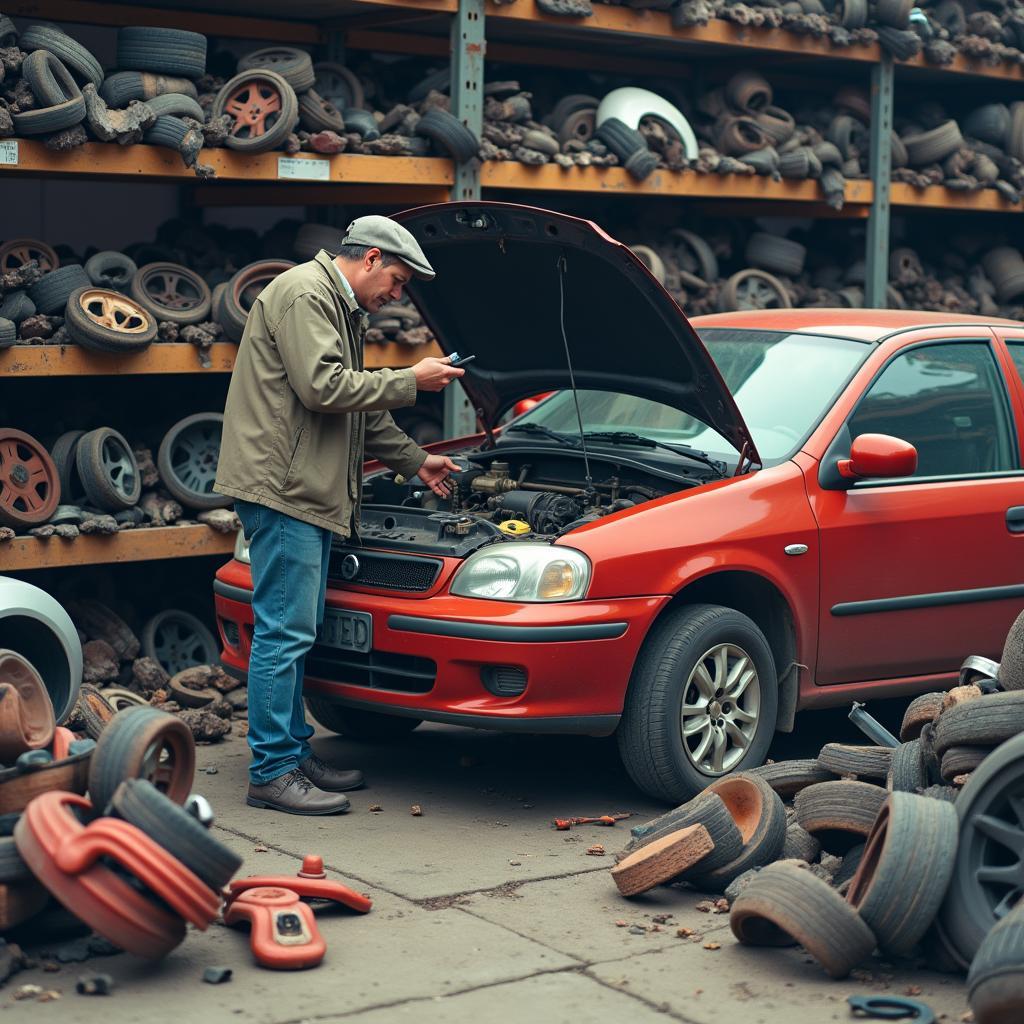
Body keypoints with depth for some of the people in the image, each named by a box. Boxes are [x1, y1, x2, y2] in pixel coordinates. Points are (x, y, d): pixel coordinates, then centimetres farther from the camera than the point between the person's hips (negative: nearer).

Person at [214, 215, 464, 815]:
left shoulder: (342, 310, 23)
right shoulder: (304, 294, -11)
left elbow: (360, 409, 30)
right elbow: (323, 387, -21)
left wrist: (416, 461, 29)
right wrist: (410, 382, -13)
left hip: (310, 492, 11)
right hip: (280, 485, -11)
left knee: (301, 630, 14)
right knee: (285, 631, -9)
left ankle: (295, 751, 21)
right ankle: (273, 772, -4)